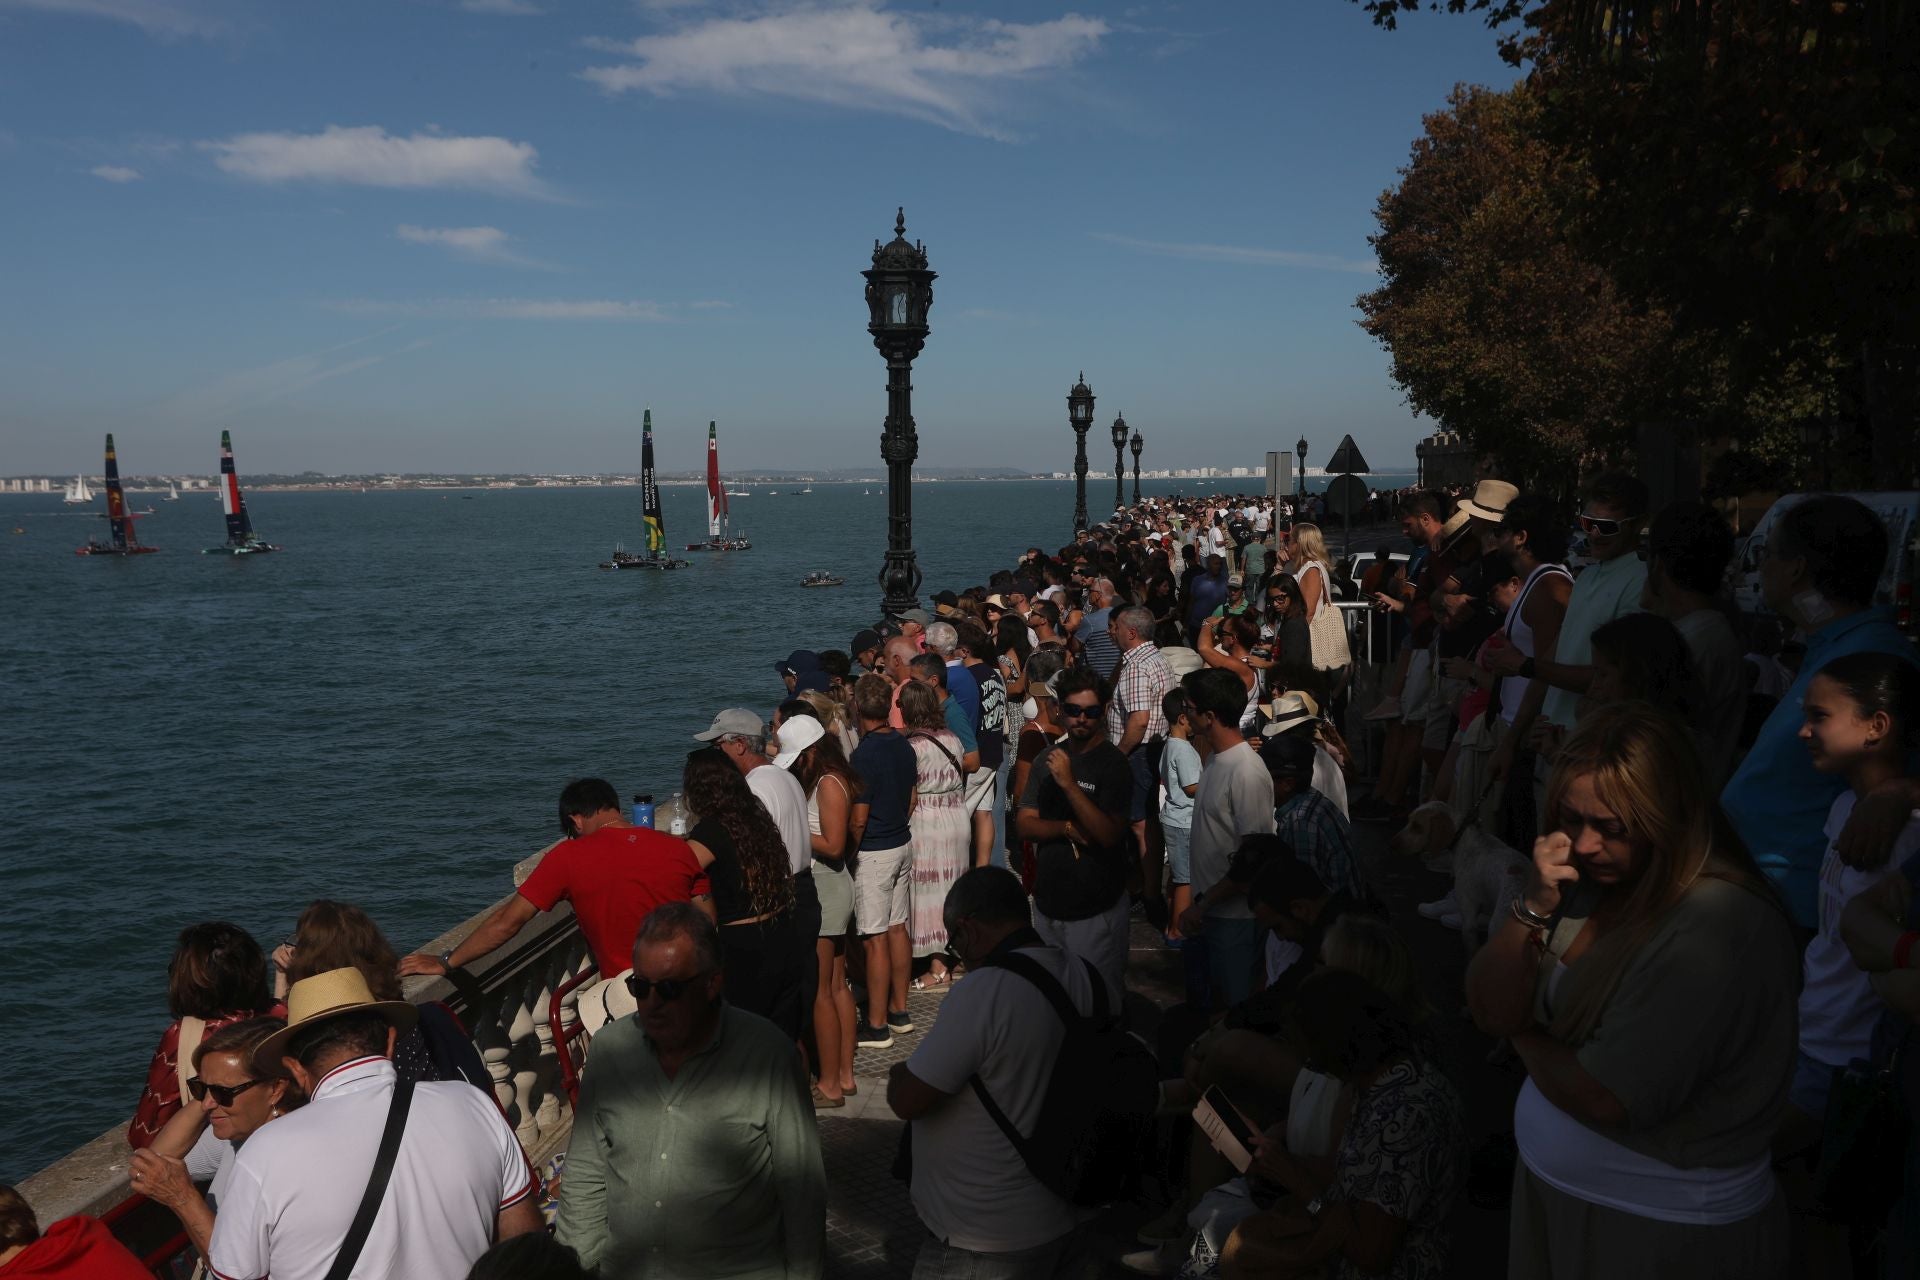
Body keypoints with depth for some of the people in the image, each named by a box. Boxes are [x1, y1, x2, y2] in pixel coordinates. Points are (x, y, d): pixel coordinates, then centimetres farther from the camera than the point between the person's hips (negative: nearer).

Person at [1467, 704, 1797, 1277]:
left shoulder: (1719, 923, -27)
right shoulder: (1586, 878, -4)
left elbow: (1605, 1098, -27)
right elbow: (1491, 1012, -4)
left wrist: (1525, 1037, -7)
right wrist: (1534, 908, -19)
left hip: (1666, 1231, -6)